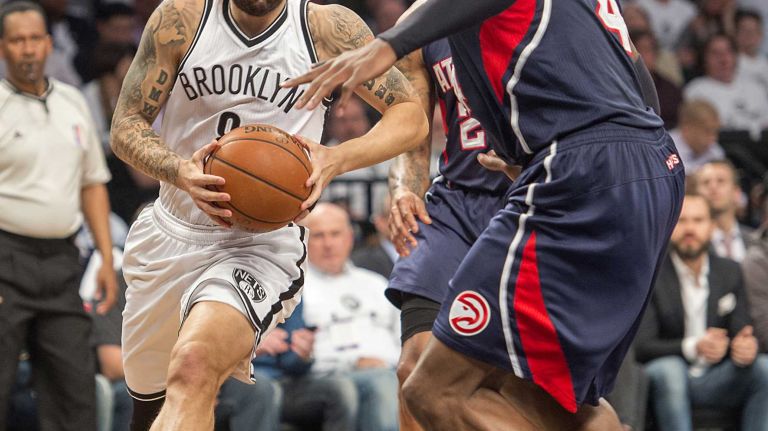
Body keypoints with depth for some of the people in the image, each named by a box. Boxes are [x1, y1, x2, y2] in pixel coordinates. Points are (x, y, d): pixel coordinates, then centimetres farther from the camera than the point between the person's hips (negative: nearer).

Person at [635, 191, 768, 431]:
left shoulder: (730, 272, 9)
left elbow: (741, 334, 4)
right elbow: (642, 346, -13)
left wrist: (746, 348, -23)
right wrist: (693, 347, -31)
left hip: (716, 382, 4)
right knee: (668, 369, -36)